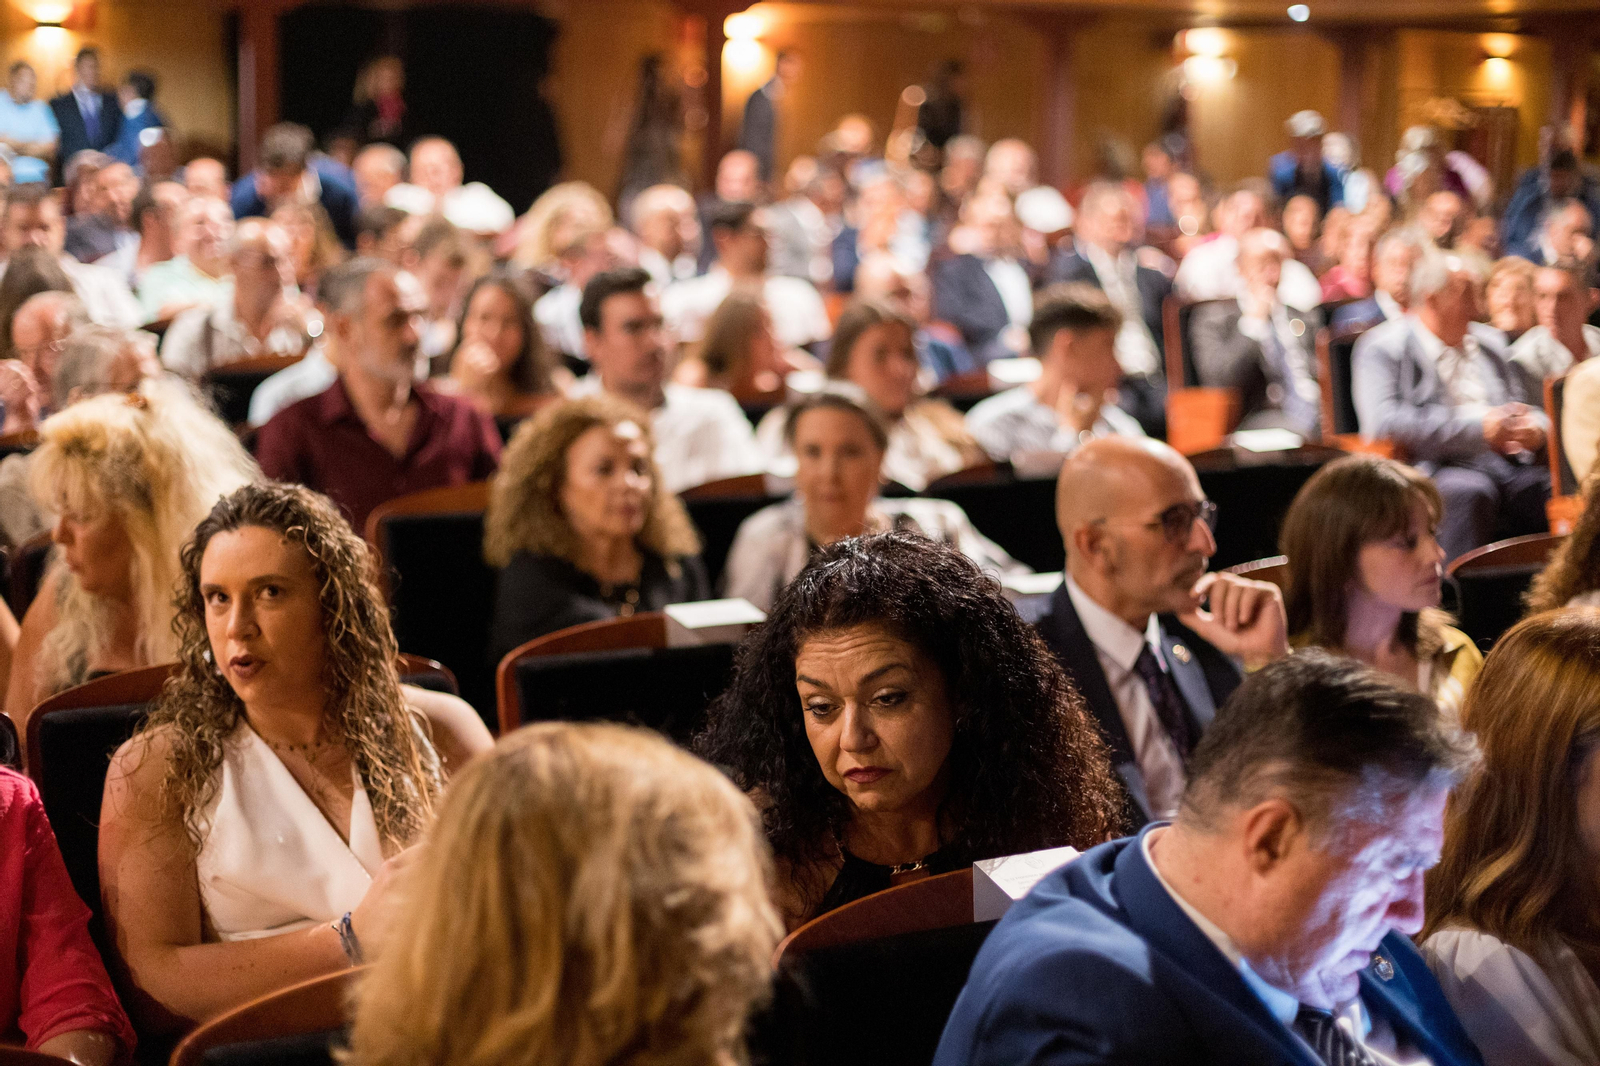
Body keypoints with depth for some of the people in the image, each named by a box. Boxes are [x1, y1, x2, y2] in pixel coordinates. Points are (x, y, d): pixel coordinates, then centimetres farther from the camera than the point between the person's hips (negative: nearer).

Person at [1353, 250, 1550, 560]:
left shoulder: (1487, 342, 24)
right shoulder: (1382, 347, 2)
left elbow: (1522, 411, 30)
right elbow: (1384, 424, -14)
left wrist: (1535, 429, 2)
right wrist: (1478, 429, -16)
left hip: (1509, 462, 6)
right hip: (1433, 466, -6)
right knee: (1468, 492, -39)